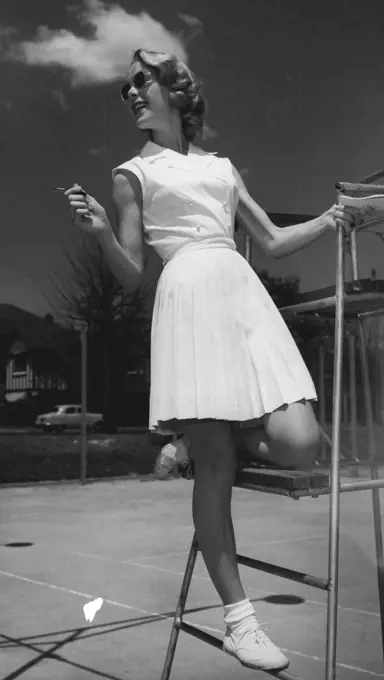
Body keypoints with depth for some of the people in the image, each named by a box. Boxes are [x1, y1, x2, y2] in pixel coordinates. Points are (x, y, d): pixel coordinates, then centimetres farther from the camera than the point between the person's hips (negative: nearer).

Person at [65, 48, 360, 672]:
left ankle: (204, 441, 18)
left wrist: (330, 219, 13)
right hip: (187, 299, -4)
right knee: (216, 470, -6)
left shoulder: (222, 166, 24)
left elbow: (273, 241, 24)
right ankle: (238, 619, 6)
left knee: (298, 445, -14)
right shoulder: (132, 173, 13)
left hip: (244, 294, 4)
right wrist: (100, 232, -11)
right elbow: (130, 273, 6)